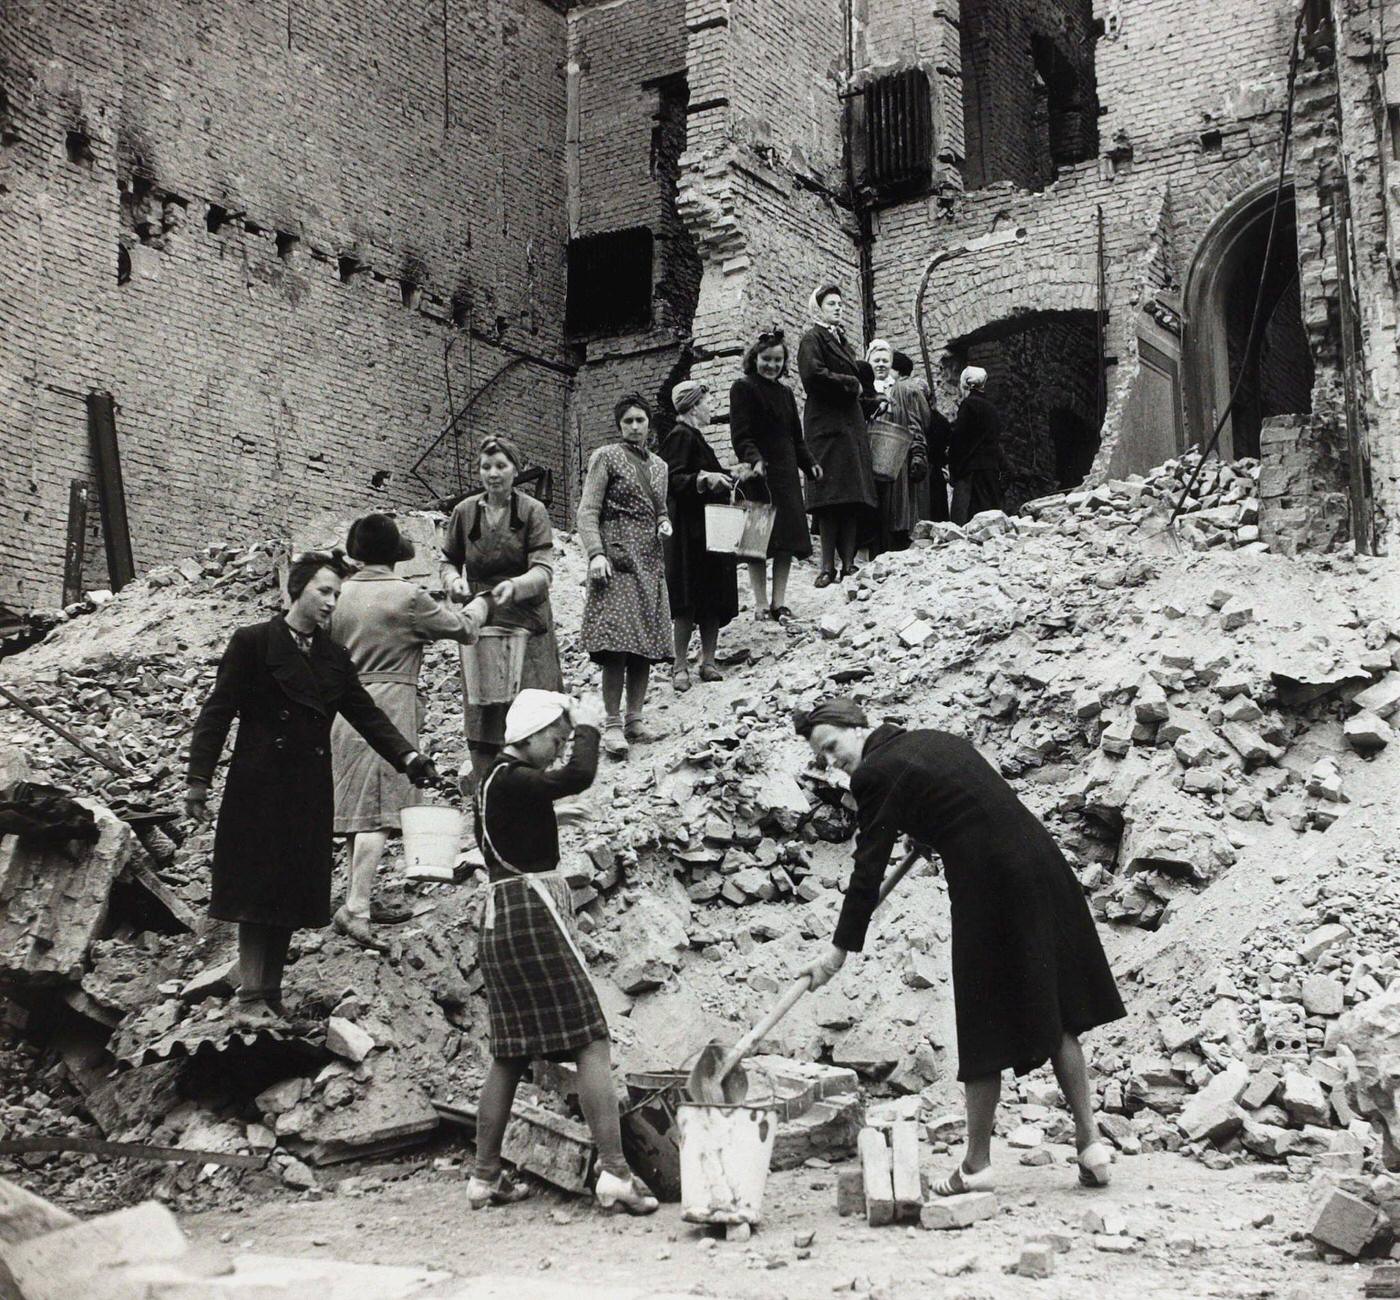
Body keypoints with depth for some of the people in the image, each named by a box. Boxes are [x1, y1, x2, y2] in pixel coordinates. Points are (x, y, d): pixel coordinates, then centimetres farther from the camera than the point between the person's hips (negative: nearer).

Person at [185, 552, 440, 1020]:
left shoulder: (334, 657, 12)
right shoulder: (253, 643, -3)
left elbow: (366, 714, 6)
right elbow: (217, 712, -6)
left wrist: (408, 757, -8)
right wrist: (198, 780, -12)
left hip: (310, 794, 5)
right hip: (259, 790, -5)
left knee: (293, 894, 7)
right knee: (256, 890, -2)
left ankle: (271, 993, 16)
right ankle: (251, 995, 5)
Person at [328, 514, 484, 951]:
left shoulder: (340, 594, 5)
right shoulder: (408, 597, -9)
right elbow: (460, 628, 3)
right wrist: (480, 605, 23)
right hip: (387, 705, -6)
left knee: (358, 807, 14)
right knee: (378, 811, -6)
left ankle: (361, 902, 23)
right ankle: (356, 907, -14)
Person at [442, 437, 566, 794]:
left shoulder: (533, 512, -4)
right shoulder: (464, 512, 5)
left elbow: (543, 569, -12)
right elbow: (450, 560, 16)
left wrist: (514, 585, -32)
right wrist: (454, 581, -7)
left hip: (526, 622, -2)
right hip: (479, 622, 2)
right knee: (481, 705, 1)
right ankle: (481, 775, 12)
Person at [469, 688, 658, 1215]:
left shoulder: (499, 779, 17)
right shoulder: (513, 781, -14)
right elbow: (580, 776, -24)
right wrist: (587, 726, -11)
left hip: (503, 919, 11)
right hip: (533, 912, -11)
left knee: (510, 1054, 14)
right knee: (592, 1043, -8)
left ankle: (486, 1176, 19)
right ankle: (615, 1172, -11)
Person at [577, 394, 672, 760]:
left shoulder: (659, 466, 20)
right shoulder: (606, 457, 2)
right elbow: (588, 511, -5)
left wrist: (665, 523, 7)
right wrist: (596, 553, -18)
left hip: (650, 562, 6)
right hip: (617, 558, -6)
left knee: (646, 646, 3)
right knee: (618, 643, -16)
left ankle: (634, 719, 10)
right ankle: (612, 725, -12)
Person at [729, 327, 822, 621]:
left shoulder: (785, 392, 19)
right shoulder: (743, 388, -3)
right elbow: (741, 434, -12)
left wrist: (809, 464, 13)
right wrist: (753, 460, -28)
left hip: (786, 473, 7)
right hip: (759, 475, -7)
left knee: (788, 540, 3)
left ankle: (779, 602, 8)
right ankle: (761, 604, -1)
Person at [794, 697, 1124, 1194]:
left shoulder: (876, 773, -7)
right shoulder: (934, 740, 16)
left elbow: (869, 868, -7)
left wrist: (840, 948, -1)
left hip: (988, 888, -8)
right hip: (1040, 868, 8)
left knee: (986, 1026, 3)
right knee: (1054, 1012, 15)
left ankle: (977, 1164, 13)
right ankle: (1090, 1141, 18)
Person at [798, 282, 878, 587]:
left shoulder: (840, 340, 25)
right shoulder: (812, 339, -1)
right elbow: (814, 375, -17)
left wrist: (867, 398, 12)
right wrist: (851, 385, -7)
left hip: (852, 424, 8)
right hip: (827, 425, -8)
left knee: (854, 498, 0)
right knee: (832, 495, -14)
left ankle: (848, 563, -2)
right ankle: (828, 567, -15)